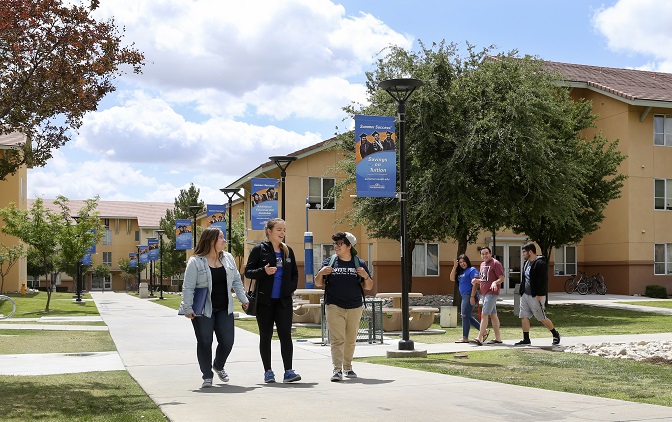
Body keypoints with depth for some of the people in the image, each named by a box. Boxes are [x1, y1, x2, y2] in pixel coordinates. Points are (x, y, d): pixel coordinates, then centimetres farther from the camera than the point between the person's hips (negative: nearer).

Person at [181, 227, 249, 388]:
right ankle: (207, 376, 13)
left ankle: (219, 366, 30)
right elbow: (188, 287, -10)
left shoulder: (228, 258, 7)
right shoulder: (195, 262, -9)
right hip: (203, 310, -4)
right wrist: (188, 308, -14)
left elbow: (236, 281, 14)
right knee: (204, 342, -1)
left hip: (224, 309, 4)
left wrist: (243, 299, 10)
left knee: (227, 341, 2)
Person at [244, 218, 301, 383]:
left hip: (284, 300, 3)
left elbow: (295, 273, 21)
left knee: (286, 335, -5)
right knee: (265, 336, 6)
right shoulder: (259, 250, -2)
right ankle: (268, 371, 14)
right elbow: (248, 272, -3)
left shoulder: (288, 251, 11)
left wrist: (292, 288, 4)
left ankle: (288, 371, -5)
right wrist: (264, 271, -20)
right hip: (264, 300, -2)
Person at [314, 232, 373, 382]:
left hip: (354, 308, 2)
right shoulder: (329, 262, 5)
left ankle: (347, 367, 25)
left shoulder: (360, 263, 6)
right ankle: (337, 370, -14)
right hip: (334, 307, -2)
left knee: (351, 340, 10)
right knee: (337, 339, -11)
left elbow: (368, 287, 8)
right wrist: (321, 273, -11)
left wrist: (365, 276, -12)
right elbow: (318, 284, 8)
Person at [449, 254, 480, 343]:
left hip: (469, 295, -9)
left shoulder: (472, 270, -7)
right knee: (467, 316, 13)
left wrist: (472, 296, -22)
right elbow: (452, 279, 11)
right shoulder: (461, 272, 19)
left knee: (465, 316, -7)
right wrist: (455, 267, 4)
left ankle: (465, 338, -2)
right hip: (464, 296, 9)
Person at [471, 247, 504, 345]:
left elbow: (502, 278, -13)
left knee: (484, 315, -14)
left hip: (491, 293, -9)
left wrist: (495, 282, -32)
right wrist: (476, 280, 5)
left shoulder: (495, 263, -9)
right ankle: (498, 338, 18)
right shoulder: (482, 264, 18)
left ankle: (479, 338, -18)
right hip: (484, 293, 9)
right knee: (493, 315, 12)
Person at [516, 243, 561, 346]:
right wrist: (521, 292, 16)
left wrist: (539, 296, -22)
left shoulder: (540, 264, -15)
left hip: (535, 296, -9)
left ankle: (555, 334, 17)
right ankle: (526, 339, 11)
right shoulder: (527, 263, 14)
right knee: (524, 317, 5)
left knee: (542, 318, -1)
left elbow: (543, 281, -19)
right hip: (525, 295, 9)